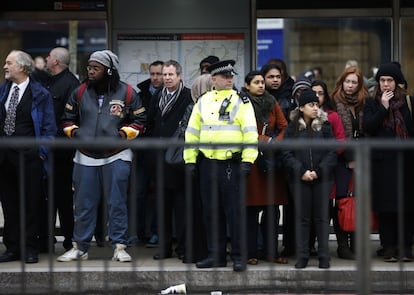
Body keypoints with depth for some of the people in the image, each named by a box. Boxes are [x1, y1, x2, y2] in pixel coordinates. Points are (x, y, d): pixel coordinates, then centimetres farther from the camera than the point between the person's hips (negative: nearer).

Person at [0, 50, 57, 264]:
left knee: (30, 204, 0)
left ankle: (30, 249, 7)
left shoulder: (40, 94, -4)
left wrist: (42, 152, -9)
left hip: (29, 156, -5)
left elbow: (49, 127, -3)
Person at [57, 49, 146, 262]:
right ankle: (79, 247, 15)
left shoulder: (126, 93, -2)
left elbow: (140, 119, 4)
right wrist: (73, 132, -1)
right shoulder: (81, 92, 6)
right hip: (86, 157, 3)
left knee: (116, 203, 0)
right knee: (83, 204, 6)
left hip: (116, 156, -3)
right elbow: (68, 117, 17)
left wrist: (123, 134, -10)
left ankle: (119, 247, 6)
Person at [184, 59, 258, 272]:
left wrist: (247, 160, -13)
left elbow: (250, 133, -5)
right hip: (207, 164, 4)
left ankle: (239, 256, 2)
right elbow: (192, 132, 14)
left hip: (232, 164, -4)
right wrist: (190, 160, 8)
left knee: (234, 211, -4)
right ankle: (216, 255, 17)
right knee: (211, 212, 8)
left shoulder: (241, 101, 1)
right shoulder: (203, 102, 12)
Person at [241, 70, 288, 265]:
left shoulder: (272, 103, 15)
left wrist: (276, 142, -7)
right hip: (251, 160, -5)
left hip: (273, 161, 5)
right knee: (251, 209, -3)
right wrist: (267, 141, -12)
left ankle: (270, 251, 11)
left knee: (273, 209, 4)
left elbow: (284, 127, 10)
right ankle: (250, 252, 3)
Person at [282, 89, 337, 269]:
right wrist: (301, 171, -11)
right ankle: (302, 256, 7)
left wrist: (318, 171, -10)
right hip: (300, 179, 0)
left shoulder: (324, 126, 6)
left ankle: (324, 256, 6)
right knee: (302, 217, 2)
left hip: (322, 178, 0)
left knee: (321, 217, 1)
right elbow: (287, 154, 0)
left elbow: (332, 152, 1)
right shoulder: (293, 128, 6)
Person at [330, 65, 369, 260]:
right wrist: (350, 158, -7)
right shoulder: (335, 103, -1)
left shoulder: (364, 104, 13)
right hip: (342, 160, -4)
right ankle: (343, 246, -1)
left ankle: (356, 244, 7)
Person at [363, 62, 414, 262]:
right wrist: (383, 107, -10)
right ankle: (389, 247, 4)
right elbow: (367, 127, -6)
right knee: (386, 206, -2)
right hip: (382, 161, 0)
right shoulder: (372, 104, 9)